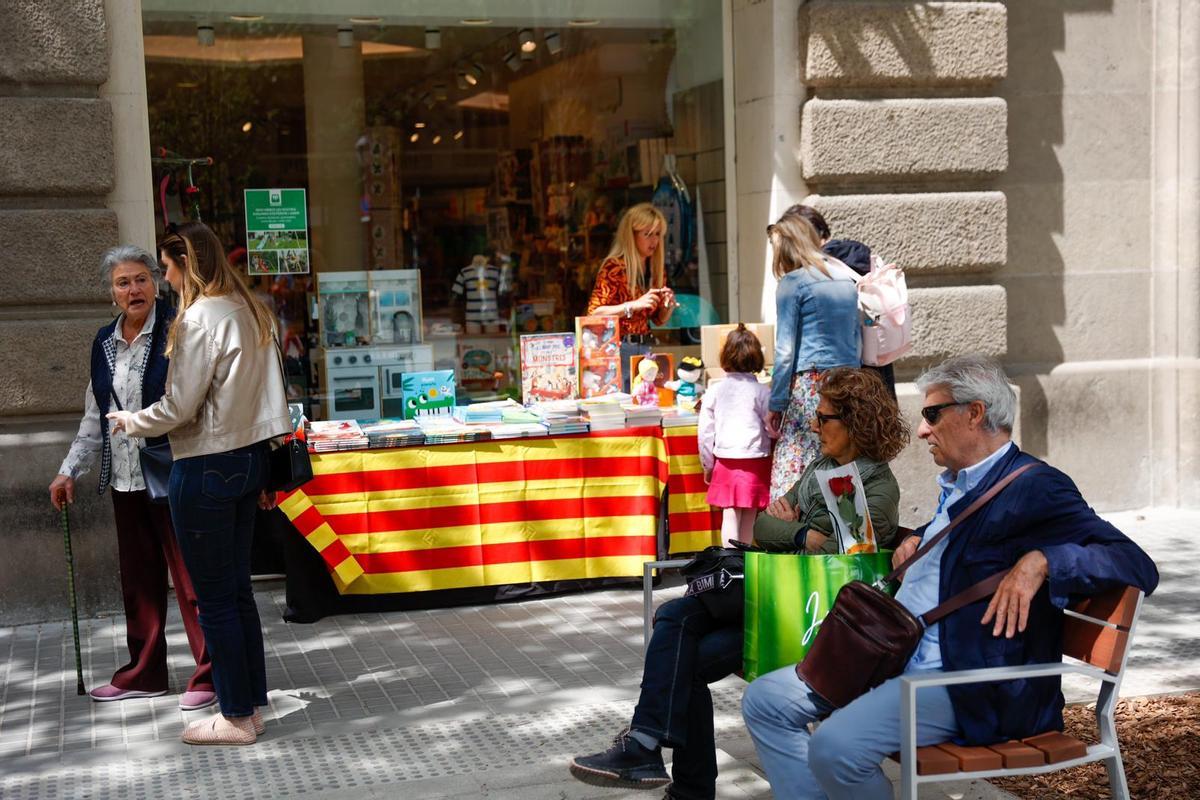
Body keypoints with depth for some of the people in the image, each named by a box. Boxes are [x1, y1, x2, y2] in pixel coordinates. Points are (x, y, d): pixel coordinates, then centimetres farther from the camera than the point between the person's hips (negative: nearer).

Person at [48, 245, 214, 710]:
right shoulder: (105, 343, 11)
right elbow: (94, 416, 19)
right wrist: (69, 470, 17)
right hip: (125, 478, 6)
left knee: (189, 575, 0)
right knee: (138, 577, 14)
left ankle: (207, 676, 9)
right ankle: (143, 673, 26)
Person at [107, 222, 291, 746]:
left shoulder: (201, 318, -16)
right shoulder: (249, 311, 9)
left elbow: (178, 408, -17)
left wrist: (129, 422, 3)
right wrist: (264, 475, 19)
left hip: (206, 468, -9)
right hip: (247, 460, 9)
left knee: (215, 599, 1)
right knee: (237, 590, 15)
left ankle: (236, 718, 10)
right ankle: (250, 705, 23)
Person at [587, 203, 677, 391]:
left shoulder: (656, 270, 10)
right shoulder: (614, 267, -9)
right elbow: (594, 313, -15)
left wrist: (668, 306, -3)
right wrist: (635, 305, -22)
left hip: (645, 348, 6)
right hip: (618, 349, -6)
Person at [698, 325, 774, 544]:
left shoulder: (715, 391, 0)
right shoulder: (761, 391, -8)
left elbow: (705, 431, 3)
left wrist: (707, 465, 13)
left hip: (725, 462, 1)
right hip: (756, 460, -1)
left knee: (730, 516, 4)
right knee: (750, 517, 10)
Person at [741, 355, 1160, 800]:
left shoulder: (1036, 487, -11)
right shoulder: (956, 485, 16)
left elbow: (1138, 566, -18)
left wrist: (1040, 562, -33)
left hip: (970, 687, -9)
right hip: (895, 659, 9)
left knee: (836, 745, -30)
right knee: (765, 701, 2)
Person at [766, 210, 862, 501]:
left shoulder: (792, 282, -3)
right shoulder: (846, 278, 16)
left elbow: (785, 351, -6)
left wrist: (776, 405, -3)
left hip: (809, 384, -7)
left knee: (793, 471, -6)